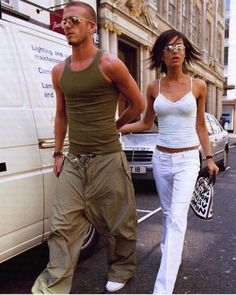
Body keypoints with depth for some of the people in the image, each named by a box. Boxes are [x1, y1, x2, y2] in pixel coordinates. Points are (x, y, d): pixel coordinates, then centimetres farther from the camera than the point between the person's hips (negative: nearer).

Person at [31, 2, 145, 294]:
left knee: (117, 223, 11)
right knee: (63, 226, 4)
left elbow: (138, 104, 3)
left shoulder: (109, 64, -8)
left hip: (108, 159, -4)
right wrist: (58, 153, 14)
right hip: (73, 160, 4)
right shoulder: (59, 71, 8)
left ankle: (120, 270, 37)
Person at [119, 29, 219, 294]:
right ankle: (168, 253, 41)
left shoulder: (198, 86, -1)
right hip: (161, 158, 3)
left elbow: (200, 126, 7)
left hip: (187, 160, -3)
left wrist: (209, 158, 6)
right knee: (167, 213, 17)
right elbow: (146, 123, 13)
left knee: (177, 219, -10)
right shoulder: (154, 87, 3)